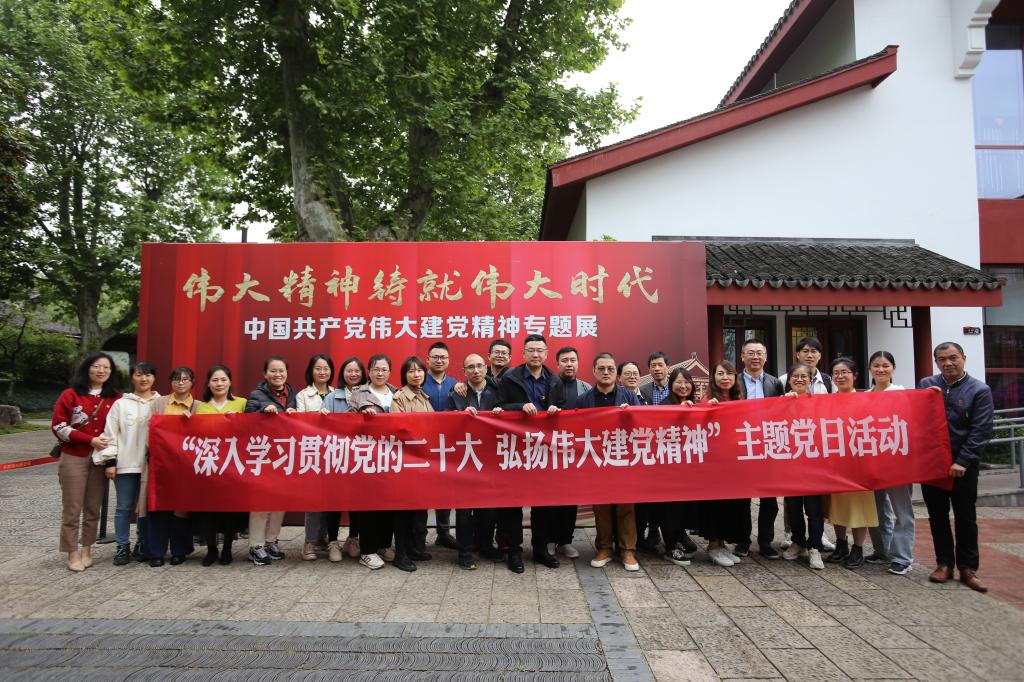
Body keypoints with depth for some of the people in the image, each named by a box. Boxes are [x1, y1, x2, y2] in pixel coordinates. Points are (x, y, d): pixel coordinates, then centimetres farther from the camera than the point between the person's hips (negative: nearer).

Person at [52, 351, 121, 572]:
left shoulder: (116, 398, 5)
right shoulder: (71, 394, -2)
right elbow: (59, 426, -6)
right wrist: (90, 440, -15)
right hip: (74, 458, -2)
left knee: (93, 508, 8)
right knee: (72, 508, 1)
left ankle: (86, 551, 19)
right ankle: (73, 555, 9)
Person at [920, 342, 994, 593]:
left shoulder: (980, 391, -4)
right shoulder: (926, 385, 5)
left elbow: (980, 431, -9)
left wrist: (962, 462, -15)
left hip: (962, 465, -2)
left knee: (966, 517, 6)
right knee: (937, 516, 9)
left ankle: (967, 568, 17)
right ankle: (944, 563, 20)